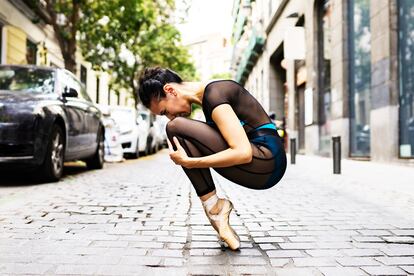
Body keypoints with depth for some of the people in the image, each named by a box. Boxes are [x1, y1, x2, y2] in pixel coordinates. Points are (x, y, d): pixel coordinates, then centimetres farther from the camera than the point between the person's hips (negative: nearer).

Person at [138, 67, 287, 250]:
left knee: (176, 128, -14)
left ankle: (213, 206, -8)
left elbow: (243, 153, -23)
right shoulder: (208, 96, 15)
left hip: (267, 164, -10)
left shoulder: (213, 94, -13)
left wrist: (188, 162, -18)